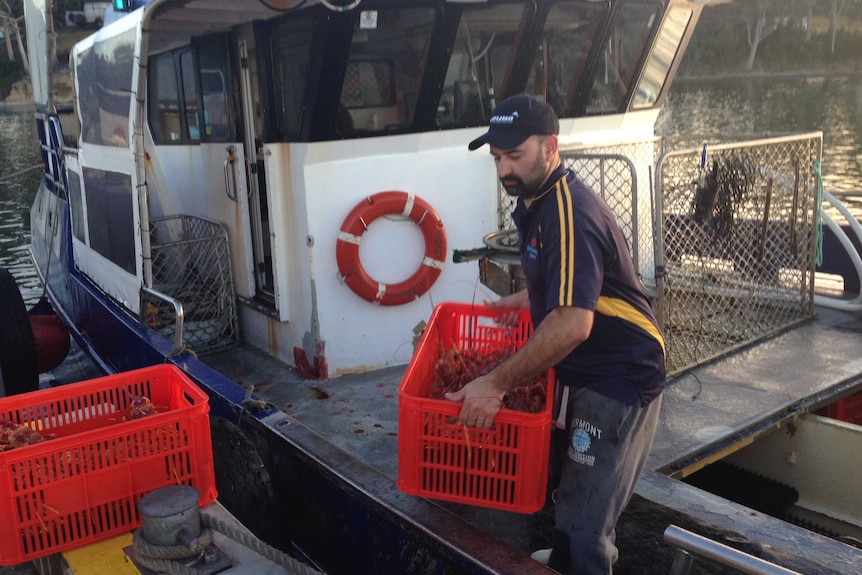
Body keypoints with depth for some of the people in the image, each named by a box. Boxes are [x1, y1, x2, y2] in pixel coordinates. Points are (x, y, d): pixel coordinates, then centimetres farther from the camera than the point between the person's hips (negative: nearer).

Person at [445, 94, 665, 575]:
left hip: (618, 382, -10)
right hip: (590, 376, 10)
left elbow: (572, 324, -32)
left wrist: (498, 384, -27)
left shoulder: (568, 214, -25)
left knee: (583, 528, -3)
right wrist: (526, 299, 14)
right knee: (575, 506, 21)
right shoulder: (537, 202, 8)